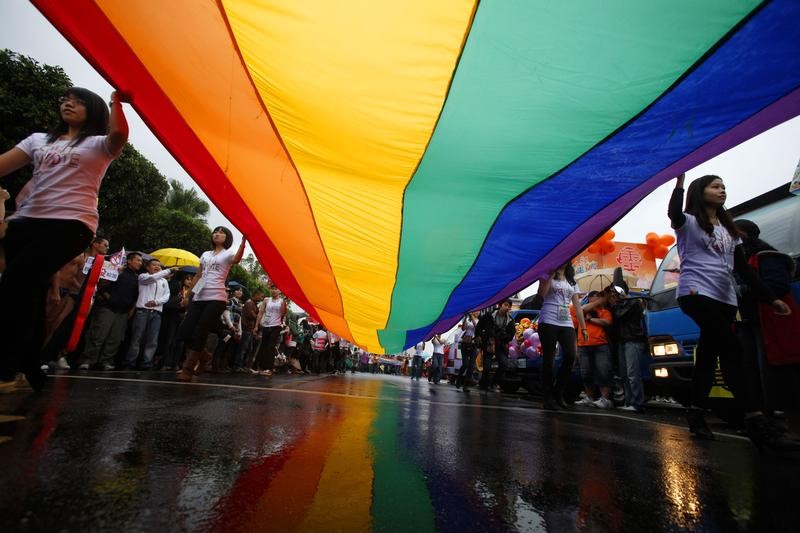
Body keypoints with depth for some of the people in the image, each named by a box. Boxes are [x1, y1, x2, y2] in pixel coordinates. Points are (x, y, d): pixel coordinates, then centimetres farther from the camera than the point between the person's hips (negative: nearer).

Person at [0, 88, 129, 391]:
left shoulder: (99, 145, 9)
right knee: (30, 293, 2)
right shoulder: (39, 139, 24)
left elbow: (119, 134, -16)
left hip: (71, 223, -6)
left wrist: (116, 101, -9)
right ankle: (28, 371, 12)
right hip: (26, 221, 6)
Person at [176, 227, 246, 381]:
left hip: (216, 298, -6)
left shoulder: (228, 254, 3)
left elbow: (237, 259, -23)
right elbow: (197, 276, 22)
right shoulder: (205, 254, 21)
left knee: (200, 332, -8)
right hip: (199, 297, 6)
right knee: (185, 331, -3)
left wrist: (244, 240, -37)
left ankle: (188, 369, 1)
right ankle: (201, 355, 22)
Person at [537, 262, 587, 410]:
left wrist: (583, 328, 12)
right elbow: (542, 293, -13)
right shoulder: (548, 276, 6)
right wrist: (551, 274, -10)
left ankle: (558, 392, 7)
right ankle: (548, 397, 4)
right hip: (549, 321, -4)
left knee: (570, 357, -10)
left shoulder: (572, 282, 20)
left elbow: (578, 306, 17)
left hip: (567, 323, 5)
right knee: (548, 359, -4)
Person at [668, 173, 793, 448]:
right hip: (696, 293, -6)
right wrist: (679, 181, -15)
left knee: (708, 355, 6)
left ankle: (696, 415, 13)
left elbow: (744, 269, 19)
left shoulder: (730, 230, 23)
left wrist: (770, 298, 12)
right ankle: (754, 417, -16)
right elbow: (673, 213, -23)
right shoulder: (688, 222, 4)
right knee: (732, 350, -17)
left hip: (725, 299, 7)